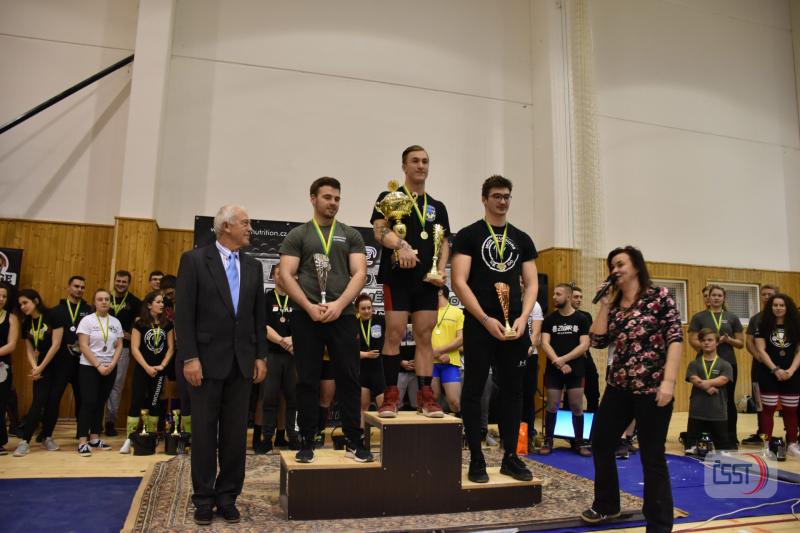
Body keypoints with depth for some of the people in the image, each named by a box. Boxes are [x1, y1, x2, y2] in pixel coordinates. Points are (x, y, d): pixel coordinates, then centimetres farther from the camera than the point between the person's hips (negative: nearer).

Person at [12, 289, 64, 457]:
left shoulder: (52, 317, -12)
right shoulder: (27, 324, 5)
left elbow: (56, 345, -14)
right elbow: (29, 349, 5)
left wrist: (41, 367, -11)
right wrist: (34, 367, -12)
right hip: (42, 367, 3)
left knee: (53, 401, 2)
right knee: (38, 401, -7)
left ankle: (47, 437, 16)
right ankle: (24, 441, -5)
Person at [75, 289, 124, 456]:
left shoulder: (116, 322, 7)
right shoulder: (87, 320, -4)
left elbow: (119, 346, 6)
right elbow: (83, 346, -11)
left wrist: (112, 365, -9)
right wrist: (98, 366, -15)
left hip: (110, 368, 4)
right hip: (89, 367, -4)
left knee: (100, 403, 9)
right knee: (88, 403, -9)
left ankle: (95, 438, 16)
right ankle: (82, 442, -6)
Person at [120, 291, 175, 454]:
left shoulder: (167, 323, 3)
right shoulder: (140, 323, -5)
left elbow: (171, 347, 4)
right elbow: (135, 348, -8)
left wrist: (162, 365, -8)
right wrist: (147, 367, -14)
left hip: (160, 370, 3)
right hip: (142, 369, -2)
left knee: (154, 403, 7)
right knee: (136, 401, -6)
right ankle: (129, 439, -2)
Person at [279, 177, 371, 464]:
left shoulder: (351, 235, 11)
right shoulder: (297, 235, 7)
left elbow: (359, 274, 0)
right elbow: (286, 275, -2)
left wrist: (338, 304, -14)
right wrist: (310, 307, -14)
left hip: (343, 315, 1)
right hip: (306, 316, -1)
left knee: (348, 379, 2)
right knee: (307, 380, 5)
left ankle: (354, 441, 13)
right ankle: (307, 442, 15)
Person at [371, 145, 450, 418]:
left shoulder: (437, 207, 18)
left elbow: (444, 242, 16)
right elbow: (379, 232, -8)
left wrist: (441, 271, -1)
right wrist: (401, 245, -28)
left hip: (427, 281, 4)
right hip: (397, 277, -4)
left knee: (425, 337, 4)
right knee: (394, 334, -6)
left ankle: (426, 396, 8)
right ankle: (391, 395, 2)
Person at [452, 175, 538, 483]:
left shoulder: (522, 239, 13)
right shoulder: (468, 235, 0)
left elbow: (531, 284, 11)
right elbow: (459, 282, -9)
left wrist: (522, 318, -6)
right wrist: (486, 319, -15)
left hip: (515, 327, 4)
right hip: (479, 326, -4)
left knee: (512, 391, 9)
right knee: (474, 391, 1)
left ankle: (510, 457, 21)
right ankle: (476, 459, 12)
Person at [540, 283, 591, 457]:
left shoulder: (581, 319, 1)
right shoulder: (549, 319, 4)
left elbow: (584, 345, -6)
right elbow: (545, 343, -4)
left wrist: (563, 359, -15)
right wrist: (558, 363, -16)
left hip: (575, 371, 0)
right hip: (553, 371, 1)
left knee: (577, 408, 4)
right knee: (552, 407, 3)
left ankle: (579, 443, 16)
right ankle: (548, 442, 13)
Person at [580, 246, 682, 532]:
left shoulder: (659, 296, -5)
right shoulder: (614, 305, 11)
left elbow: (675, 338, -11)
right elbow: (598, 341, 3)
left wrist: (668, 381, -19)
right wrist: (604, 304, 0)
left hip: (652, 388, -6)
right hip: (618, 387, 6)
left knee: (652, 457, 3)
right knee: (600, 444, 13)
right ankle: (606, 505, 33)